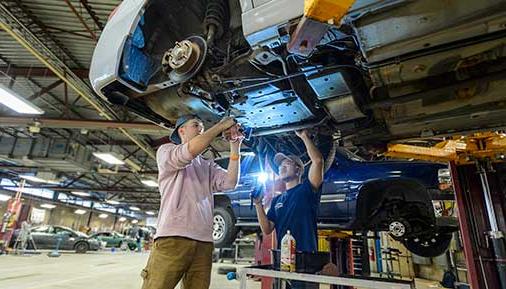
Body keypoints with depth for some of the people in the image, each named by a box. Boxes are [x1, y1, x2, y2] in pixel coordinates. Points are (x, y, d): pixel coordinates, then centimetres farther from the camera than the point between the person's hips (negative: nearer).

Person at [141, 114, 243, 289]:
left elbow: (229, 182, 4)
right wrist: (221, 126, -5)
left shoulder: (208, 166, 19)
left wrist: (235, 146, 1)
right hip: (173, 238, -4)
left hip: (204, 242, 5)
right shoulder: (166, 151, 7)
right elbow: (190, 150, -14)